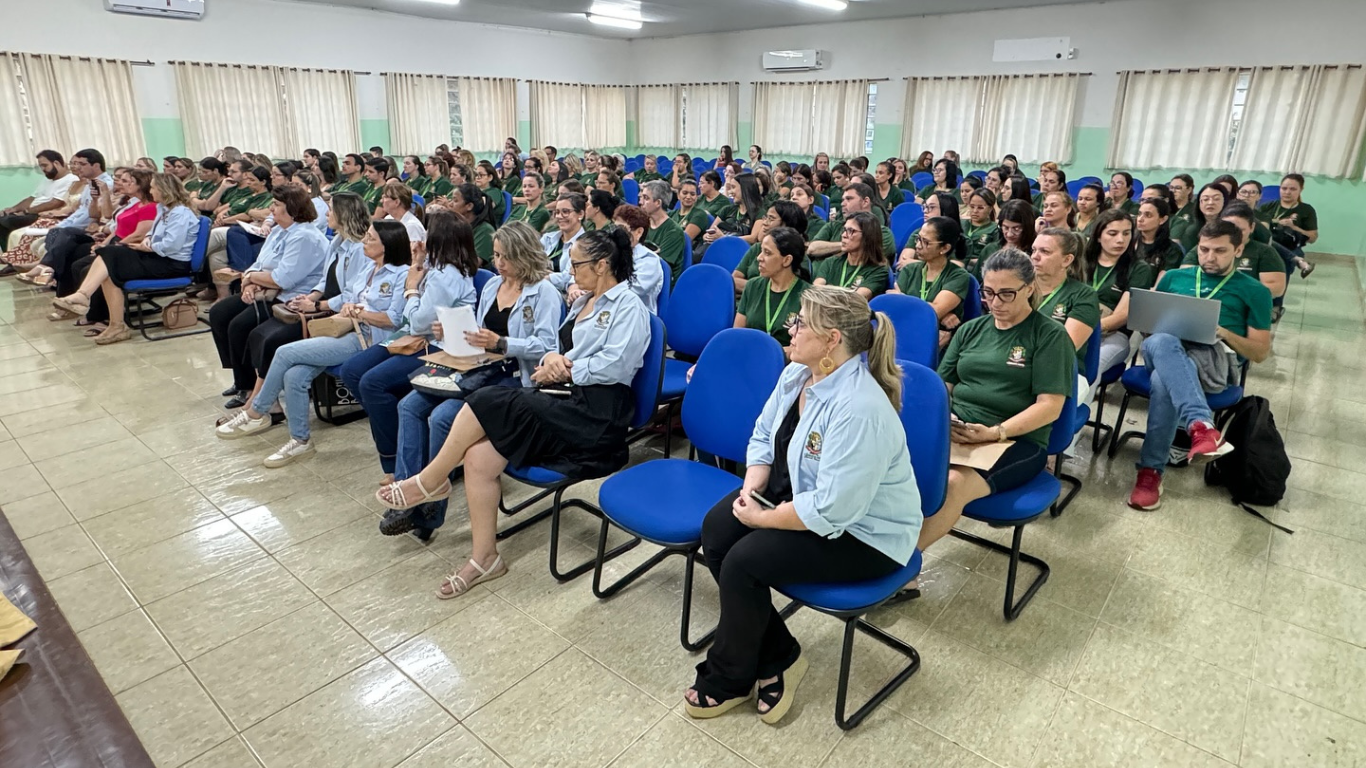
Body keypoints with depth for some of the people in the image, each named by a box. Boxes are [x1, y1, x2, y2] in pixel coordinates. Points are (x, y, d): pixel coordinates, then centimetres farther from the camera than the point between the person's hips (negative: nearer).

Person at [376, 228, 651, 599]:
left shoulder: (628, 306, -3)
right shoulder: (583, 302, 23)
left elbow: (614, 364, -15)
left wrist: (563, 370, -9)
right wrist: (551, 358, -2)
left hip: (595, 412, -8)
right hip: (565, 399, 8)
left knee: (488, 401, -21)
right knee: (478, 457, -14)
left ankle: (430, 481, 1)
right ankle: (484, 558, -3)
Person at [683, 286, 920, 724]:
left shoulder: (860, 409, -33)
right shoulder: (796, 374, -4)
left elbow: (831, 511, -32)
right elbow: (763, 436, 7)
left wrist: (762, 518, -20)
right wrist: (751, 488, -9)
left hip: (862, 533, -9)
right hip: (799, 491, 9)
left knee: (743, 562, -20)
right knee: (716, 532, -8)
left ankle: (728, 680, 9)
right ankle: (778, 657, 7)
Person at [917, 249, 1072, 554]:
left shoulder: (1050, 335, 3)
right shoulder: (971, 329, 19)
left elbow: (1050, 406, -5)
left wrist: (995, 432, -19)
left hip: (1017, 441, -4)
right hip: (954, 433, 4)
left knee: (953, 485, -36)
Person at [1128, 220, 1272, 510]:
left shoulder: (1254, 291, 18)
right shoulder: (1174, 277, 25)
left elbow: (1260, 352, 14)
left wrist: (1225, 333, -5)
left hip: (1216, 359, -2)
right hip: (1165, 350, 2)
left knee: (1163, 382, -39)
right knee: (1162, 342, -40)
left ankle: (1151, 471, -35)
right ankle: (1201, 426, -55)